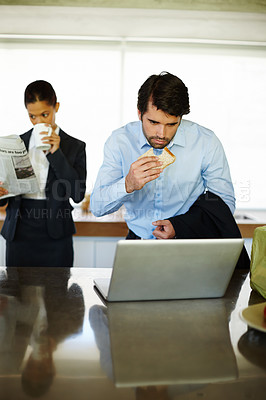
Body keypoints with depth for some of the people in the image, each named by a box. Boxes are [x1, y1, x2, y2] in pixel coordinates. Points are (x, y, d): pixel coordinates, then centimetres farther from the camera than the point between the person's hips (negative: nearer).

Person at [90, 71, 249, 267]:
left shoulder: (206, 141, -8)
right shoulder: (120, 141, -6)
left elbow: (226, 201, -2)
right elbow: (97, 207, -7)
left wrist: (179, 226, -18)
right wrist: (128, 185, -30)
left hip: (191, 238, 0)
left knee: (211, 204, -27)